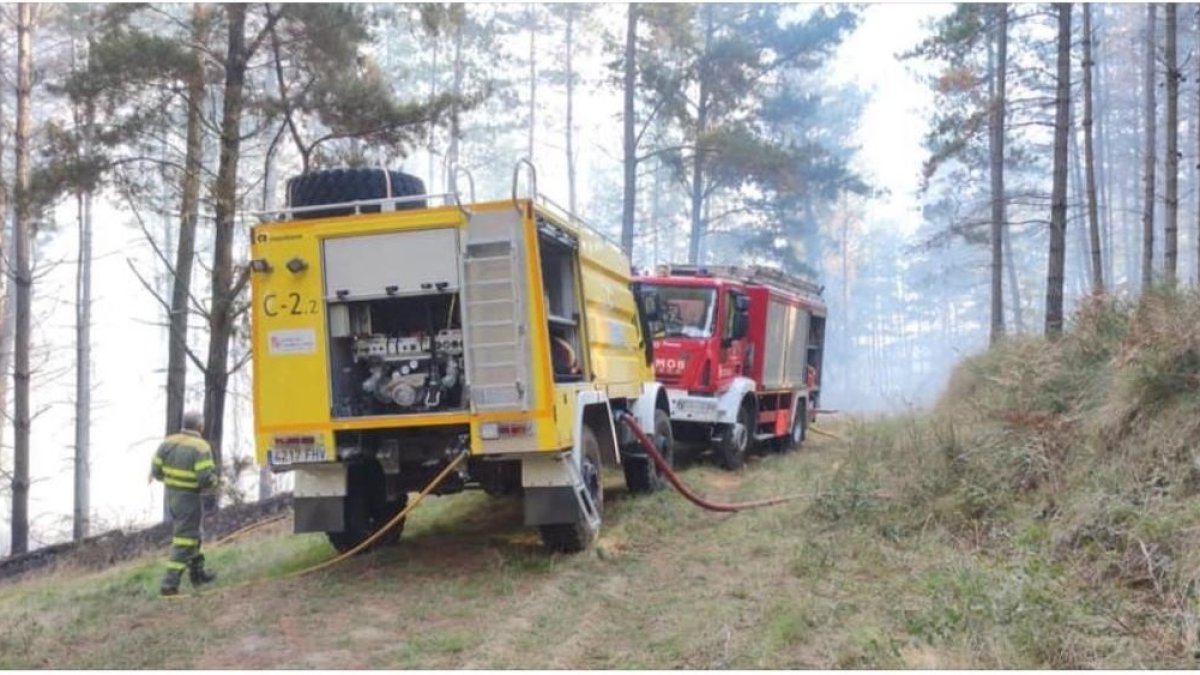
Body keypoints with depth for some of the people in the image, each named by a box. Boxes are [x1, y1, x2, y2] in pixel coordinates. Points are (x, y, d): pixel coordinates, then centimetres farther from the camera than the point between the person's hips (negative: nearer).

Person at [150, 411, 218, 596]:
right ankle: (169, 584, -2)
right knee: (184, 540, 0)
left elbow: (156, 471, 2)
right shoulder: (200, 447, -19)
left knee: (191, 534, 22)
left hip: (171, 495, 7)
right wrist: (213, 479, -2)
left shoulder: (168, 442, -1)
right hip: (189, 499, -7)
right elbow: (206, 478, -24)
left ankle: (197, 573, 35)